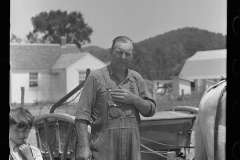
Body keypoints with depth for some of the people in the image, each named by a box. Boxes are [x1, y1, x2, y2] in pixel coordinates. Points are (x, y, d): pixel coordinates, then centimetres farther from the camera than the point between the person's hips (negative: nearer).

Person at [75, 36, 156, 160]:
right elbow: (82, 115, -7)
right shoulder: (96, 78, -2)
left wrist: (134, 99, -7)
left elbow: (150, 110, 13)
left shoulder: (137, 79, 13)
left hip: (132, 150, 5)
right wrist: (84, 146, -16)